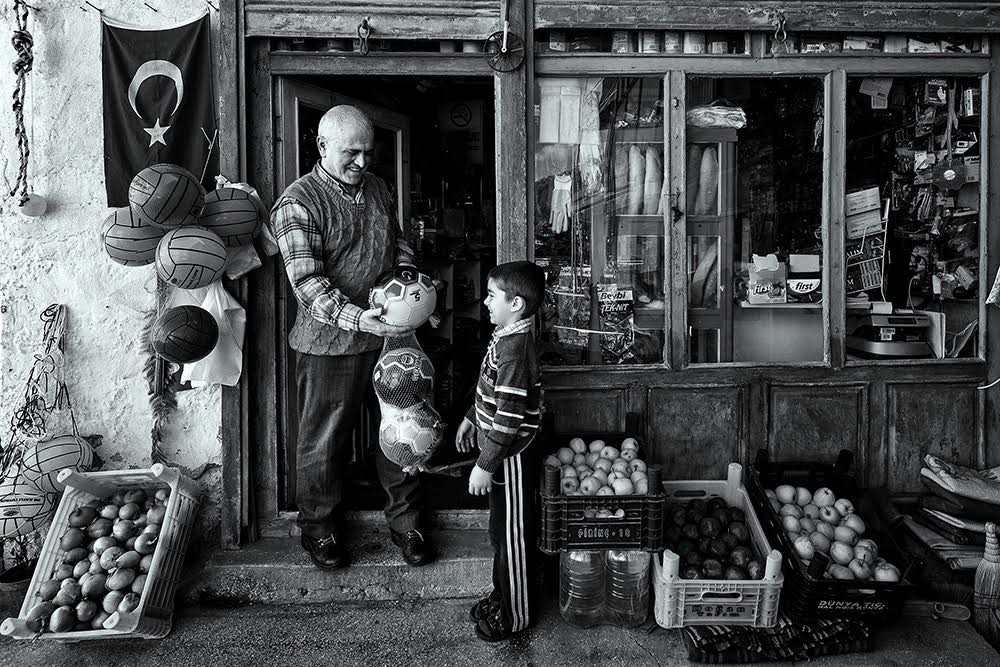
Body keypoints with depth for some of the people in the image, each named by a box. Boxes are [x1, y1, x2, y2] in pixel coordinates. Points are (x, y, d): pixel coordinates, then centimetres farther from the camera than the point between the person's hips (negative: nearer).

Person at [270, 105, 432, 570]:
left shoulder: (379, 190, 8)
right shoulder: (298, 204, -13)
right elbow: (308, 282, -22)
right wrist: (357, 319, -35)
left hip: (389, 335, 6)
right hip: (331, 344, -6)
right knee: (325, 442, 9)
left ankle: (405, 522, 31)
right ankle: (319, 529, 30)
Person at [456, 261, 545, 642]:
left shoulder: (514, 348, -26)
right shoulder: (506, 337, 5)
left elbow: (509, 417, -27)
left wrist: (485, 465, -23)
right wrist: (471, 419, 27)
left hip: (509, 458, -9)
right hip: (500, 453, 9)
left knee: (512, 537, 6)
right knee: (500, 532, 22)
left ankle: (515, 617, 22)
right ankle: (502, 597, 39)